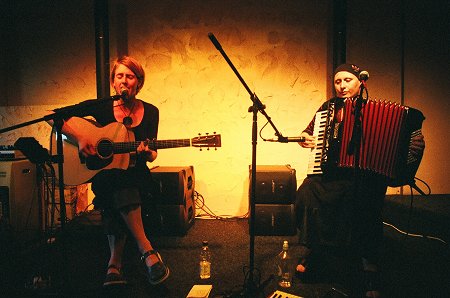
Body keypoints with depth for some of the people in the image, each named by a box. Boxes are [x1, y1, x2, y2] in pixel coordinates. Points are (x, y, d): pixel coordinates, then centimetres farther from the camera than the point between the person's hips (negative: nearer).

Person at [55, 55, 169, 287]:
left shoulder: (150, 112, 5)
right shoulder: (102, 107, -1)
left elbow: (152, 155, 8)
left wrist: (146, 152, -17)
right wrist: (80, 137, -20)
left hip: (135, 175, 1)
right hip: (104, 175, -1)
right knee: (118, 182, -37)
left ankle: (115, 261, -33)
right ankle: (147, 251, -35)